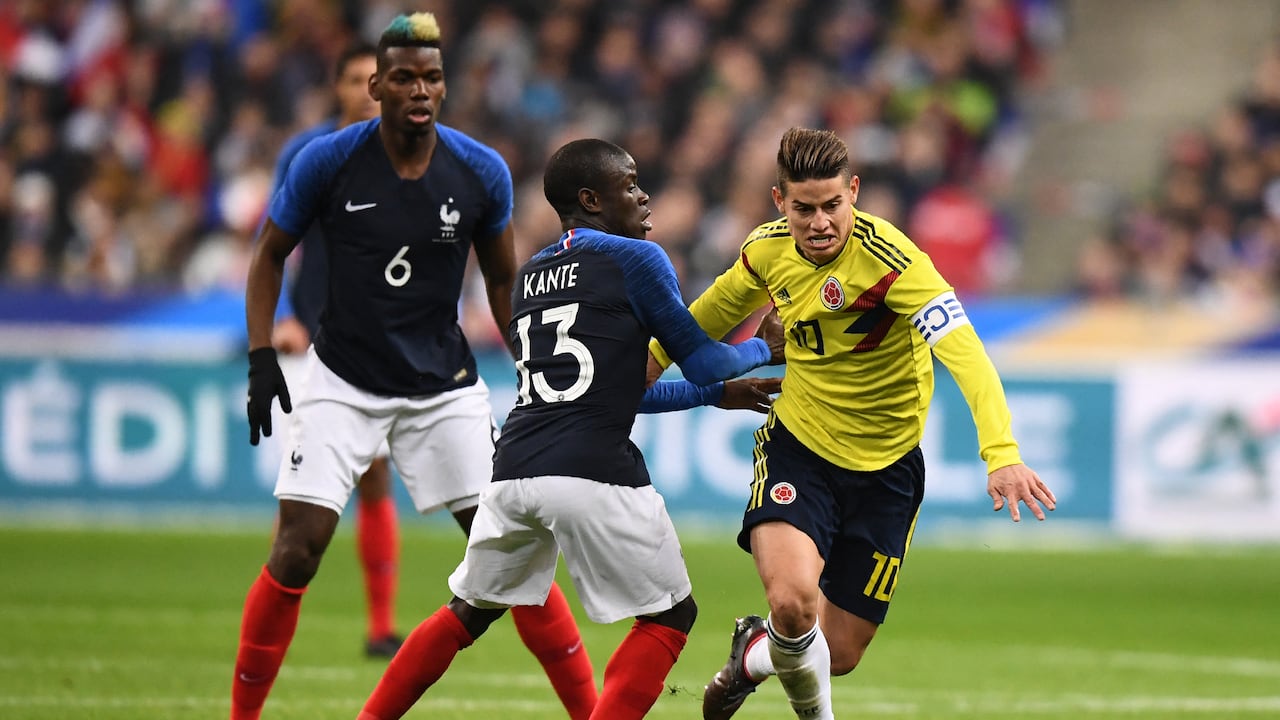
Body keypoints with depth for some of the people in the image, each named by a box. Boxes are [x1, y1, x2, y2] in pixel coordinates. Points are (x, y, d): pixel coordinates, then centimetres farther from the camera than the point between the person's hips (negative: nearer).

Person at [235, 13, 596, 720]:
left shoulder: (482, 172, -6)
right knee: (297, 550, -10)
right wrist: (261, 359, -7)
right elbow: (269, 255, 2)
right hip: (343, 380, -1)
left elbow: (503, 279, 9)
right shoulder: (326, 161, -11)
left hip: (444, 383, 1)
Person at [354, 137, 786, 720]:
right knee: (670, 617, 7)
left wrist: (714, 394, 34)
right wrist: (763, 348, 27)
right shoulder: (635, 259, 1)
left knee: (469, 612, 23)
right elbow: (701, 361, 7)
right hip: (593, 472, -7)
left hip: (514, 472, 7)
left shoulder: (530, 274, 24)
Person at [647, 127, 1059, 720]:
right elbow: (715, 312, 17)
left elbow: (963, 350, -36)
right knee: (792, 598, -27)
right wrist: (653, 361, 29)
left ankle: (754, 654, 42)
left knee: (839, 653, 6)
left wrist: (1001, 454, -50)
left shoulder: (888, 258, -24)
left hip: (884, 465, -1)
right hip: (796, 447, 1)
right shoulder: (768, 250, -8)